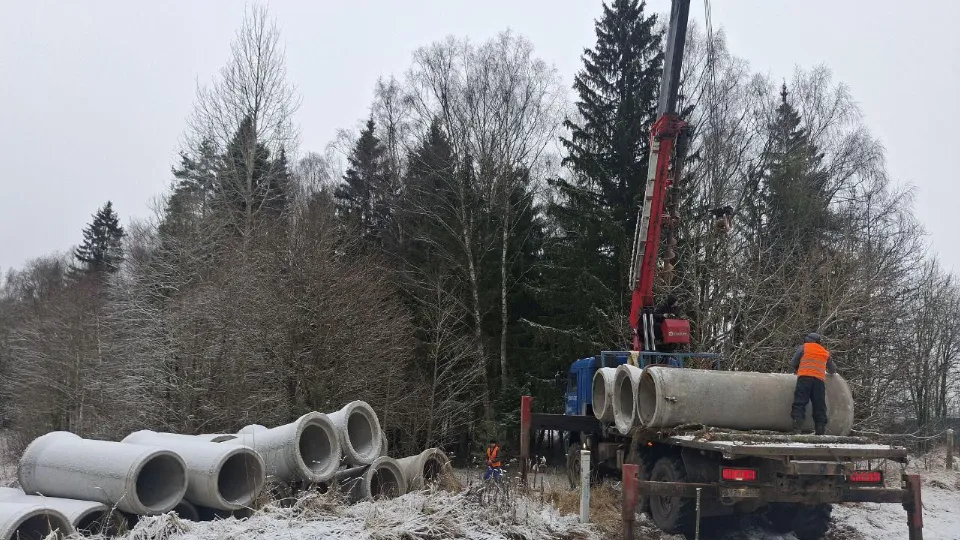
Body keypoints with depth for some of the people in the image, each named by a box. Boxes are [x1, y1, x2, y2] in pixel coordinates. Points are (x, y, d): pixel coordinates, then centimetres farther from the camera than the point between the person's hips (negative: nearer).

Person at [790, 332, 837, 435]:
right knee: (820, 406, 6)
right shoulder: (825, 353, 24)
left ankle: (797, 428, -20)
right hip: (820, 380, 3)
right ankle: (820, 430, 0)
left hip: (804, 378, -3)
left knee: (799, 403, -8)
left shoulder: (803, 347, 14)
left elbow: (793, 364, 10)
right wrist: (828, 372, 57)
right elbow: (833, 370, 35)